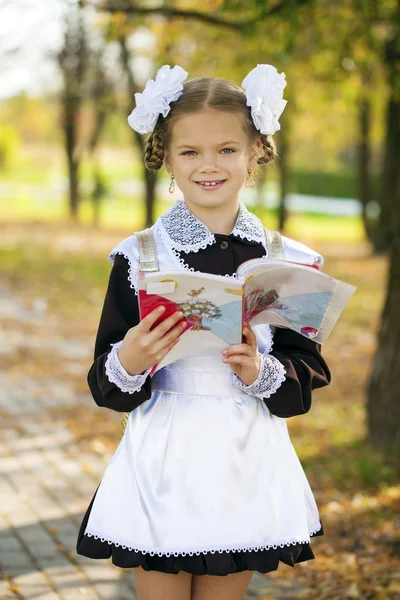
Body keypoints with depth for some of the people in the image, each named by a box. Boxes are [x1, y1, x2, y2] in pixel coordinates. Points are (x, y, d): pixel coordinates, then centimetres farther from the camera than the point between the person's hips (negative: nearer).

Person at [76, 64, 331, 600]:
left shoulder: (287, 263, 1)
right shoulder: (139, 257, -3)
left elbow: (309, 372, 3)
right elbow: (107, 389, -2)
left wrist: (262, 373, -17)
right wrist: (127, 365, -24)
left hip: (246, 467, 2)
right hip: (164, 465, -1)